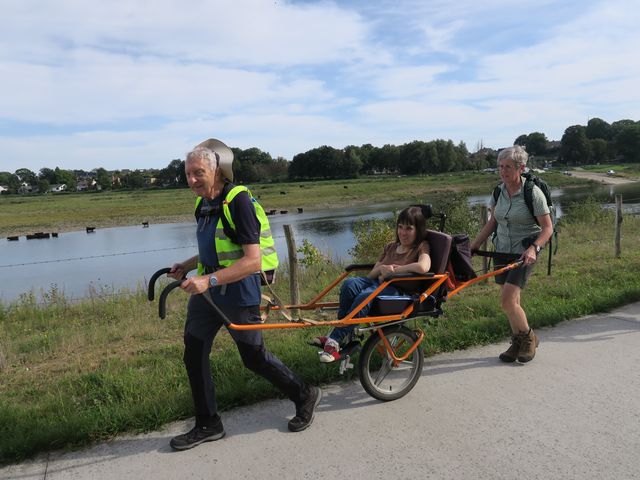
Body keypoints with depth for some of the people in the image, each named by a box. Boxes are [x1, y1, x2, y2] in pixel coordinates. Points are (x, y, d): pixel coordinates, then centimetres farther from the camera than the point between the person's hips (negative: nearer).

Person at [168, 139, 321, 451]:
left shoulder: (238, 202, -21)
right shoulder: (205, 204, 6)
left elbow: (252, 261, -27)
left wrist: (209, 280, -33)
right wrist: (187, 266, 9)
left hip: (238, 293, -8)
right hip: (207, 288, 8)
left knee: (254, 358, 6)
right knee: (193, 354, 8)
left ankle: (305, 396, 30)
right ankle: (208, 425, 25)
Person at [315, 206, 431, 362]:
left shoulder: (421, 247, 7)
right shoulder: (390, 247, 25)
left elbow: (423, 267, -18)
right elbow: (371, 274, 21)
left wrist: (392, 271, -11)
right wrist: (381, 269, -2)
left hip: (399, 290, -6)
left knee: (366, 296, -36)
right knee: (350, 283, -28)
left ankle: (335, 340, -32)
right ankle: (344, 335, -24)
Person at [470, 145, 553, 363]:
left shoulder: (533, 193, -12)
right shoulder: (499, 191, 4)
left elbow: (547, 228, -12)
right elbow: (492, 222, 12)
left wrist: (533, 248, -28)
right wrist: (473, 246, 7)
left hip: (524, 252, -5)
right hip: (502, 250, 6)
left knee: (508, 299, -13)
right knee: (510, 300, 9)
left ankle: (528, 338, 13)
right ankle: (517, 343, 27)